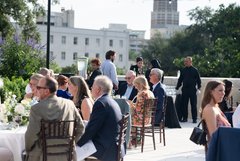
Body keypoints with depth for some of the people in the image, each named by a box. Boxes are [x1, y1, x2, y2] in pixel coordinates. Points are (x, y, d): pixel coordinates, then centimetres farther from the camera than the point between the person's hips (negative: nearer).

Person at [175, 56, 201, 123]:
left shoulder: (195, 70, 0)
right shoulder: (183, 70, 10)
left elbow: (198, 80, 1)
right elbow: (180, 80, 15)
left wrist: (198, 88, -8)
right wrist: (177, 88, 10)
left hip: (192, 90, -3)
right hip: (184, 89, 3)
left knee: (193, 105, 0)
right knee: (184, 104, 5)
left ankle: (194, 118, 5)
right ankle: (184, 118, 13)